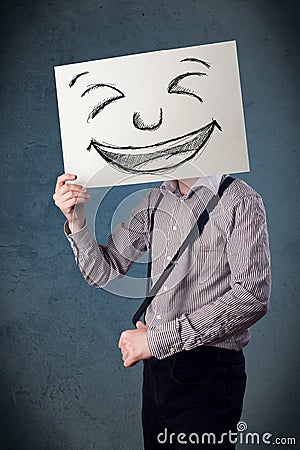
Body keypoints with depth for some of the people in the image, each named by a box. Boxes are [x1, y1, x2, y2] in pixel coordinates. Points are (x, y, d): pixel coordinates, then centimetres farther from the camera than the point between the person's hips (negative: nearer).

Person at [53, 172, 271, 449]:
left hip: (206, 374, -6)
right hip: (156, 367, 6)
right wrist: (76, 220, -8)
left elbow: (252, 297, -21)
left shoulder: (240, 200, -11)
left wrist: (159, 338, -21)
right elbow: (103, 273, 10)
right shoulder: (156, 199, 8)